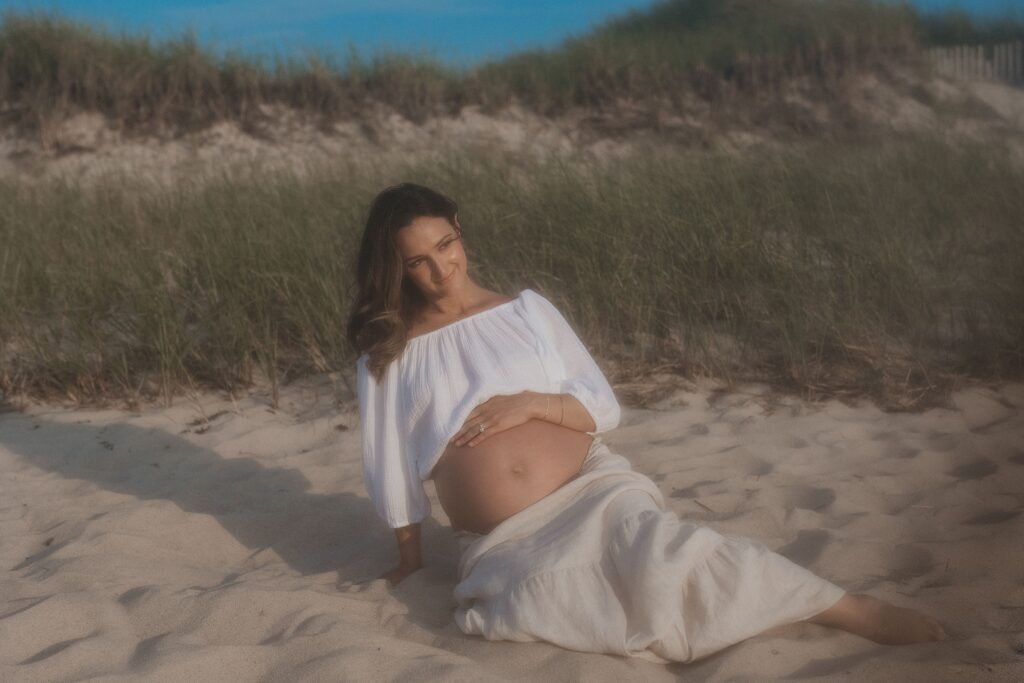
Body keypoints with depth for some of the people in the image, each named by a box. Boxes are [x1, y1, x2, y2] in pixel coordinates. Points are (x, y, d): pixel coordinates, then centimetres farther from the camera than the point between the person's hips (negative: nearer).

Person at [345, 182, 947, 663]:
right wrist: (410, 559, 16)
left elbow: (604, 408, 7)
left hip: (589, 489, 0)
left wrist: (530, 403, -10)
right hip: (505, 543, 0)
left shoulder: (526, 310, 8)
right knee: (532, 600, -35)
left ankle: (863, 613, -28)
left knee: (664, 552, -32)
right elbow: (391, 472, 12)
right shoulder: (386, 357, 5)